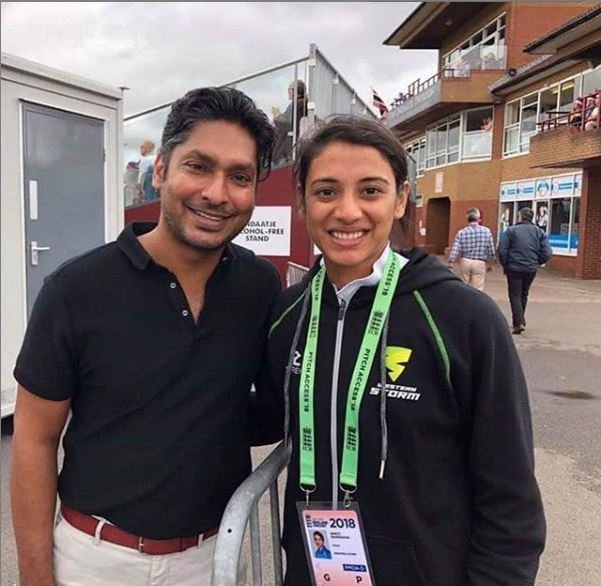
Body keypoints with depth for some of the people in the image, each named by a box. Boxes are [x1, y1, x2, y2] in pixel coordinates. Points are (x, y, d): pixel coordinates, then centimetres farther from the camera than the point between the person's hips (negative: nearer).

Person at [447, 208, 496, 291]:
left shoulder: (461, 232, -4)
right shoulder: (486, 231, -5)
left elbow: (455, 249, -10)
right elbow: (491, 250, -1)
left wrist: (450, 262, -1)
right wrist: (490, 264, 12)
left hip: (465, 262, 2)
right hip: (480, 263, -2)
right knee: (478, 290, -1)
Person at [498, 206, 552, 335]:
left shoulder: (511, 231, -7)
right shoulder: (540, 232, 4)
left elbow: (502, 250, -12)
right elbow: (547, 253, -2)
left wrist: (505, 264, 2)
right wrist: (537, 263, 13)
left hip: (514, 268, -4)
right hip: (531, 270, 4)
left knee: (515, 295, 2)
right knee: (524, 295, 19)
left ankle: (519, 322, -11)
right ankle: (520, 320, 28)